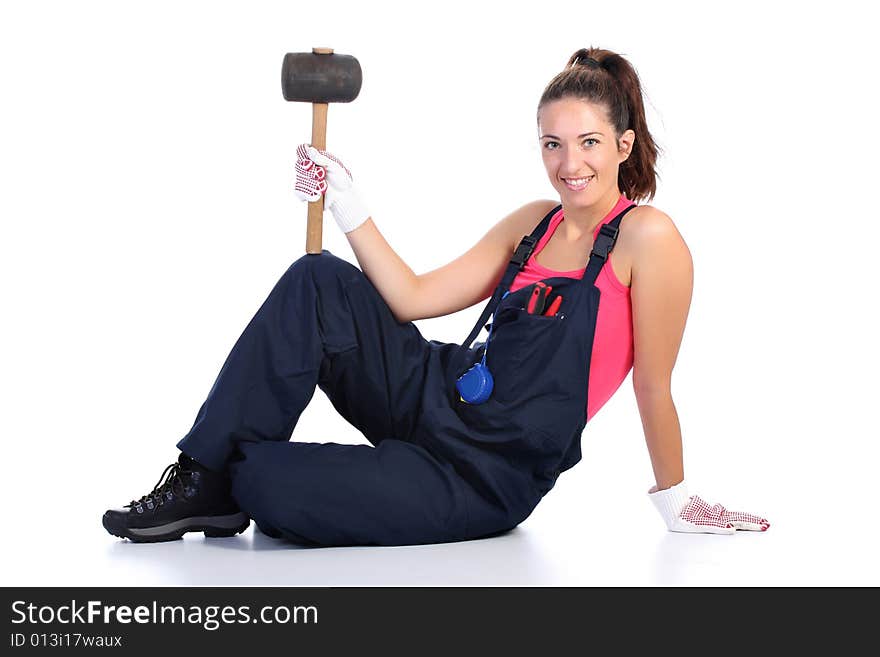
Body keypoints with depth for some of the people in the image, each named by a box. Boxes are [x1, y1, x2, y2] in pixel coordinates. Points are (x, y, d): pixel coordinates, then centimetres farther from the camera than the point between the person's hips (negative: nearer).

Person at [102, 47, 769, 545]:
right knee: (318, 281, -13)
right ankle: (207, 480, -5)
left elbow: (654, 387, -8)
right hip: (439, 398, 7)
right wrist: (347, 204, 1)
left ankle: (236, 481, 15)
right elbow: (413, 298, 5)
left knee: (265, 484, -24)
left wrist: (676, 501, -2)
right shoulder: (533, 223, 9)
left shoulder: (648, 237, -13)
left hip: (488, 480, -7)